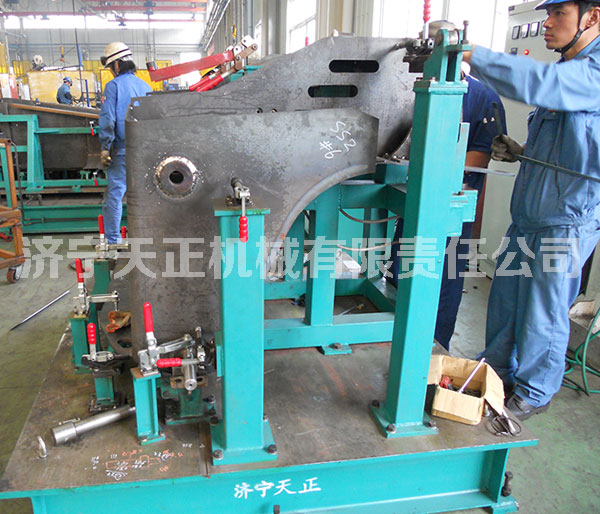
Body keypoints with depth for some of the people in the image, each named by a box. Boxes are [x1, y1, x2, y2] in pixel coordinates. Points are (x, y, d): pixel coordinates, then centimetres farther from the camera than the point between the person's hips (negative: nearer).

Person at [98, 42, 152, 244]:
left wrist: (104, 148, -5)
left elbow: (107, 120, -11)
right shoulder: (145, 86, 11)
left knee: (114, 194, 1)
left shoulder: (113, 86, -6)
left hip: (123, 151, -5)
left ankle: (113, 241, 4)